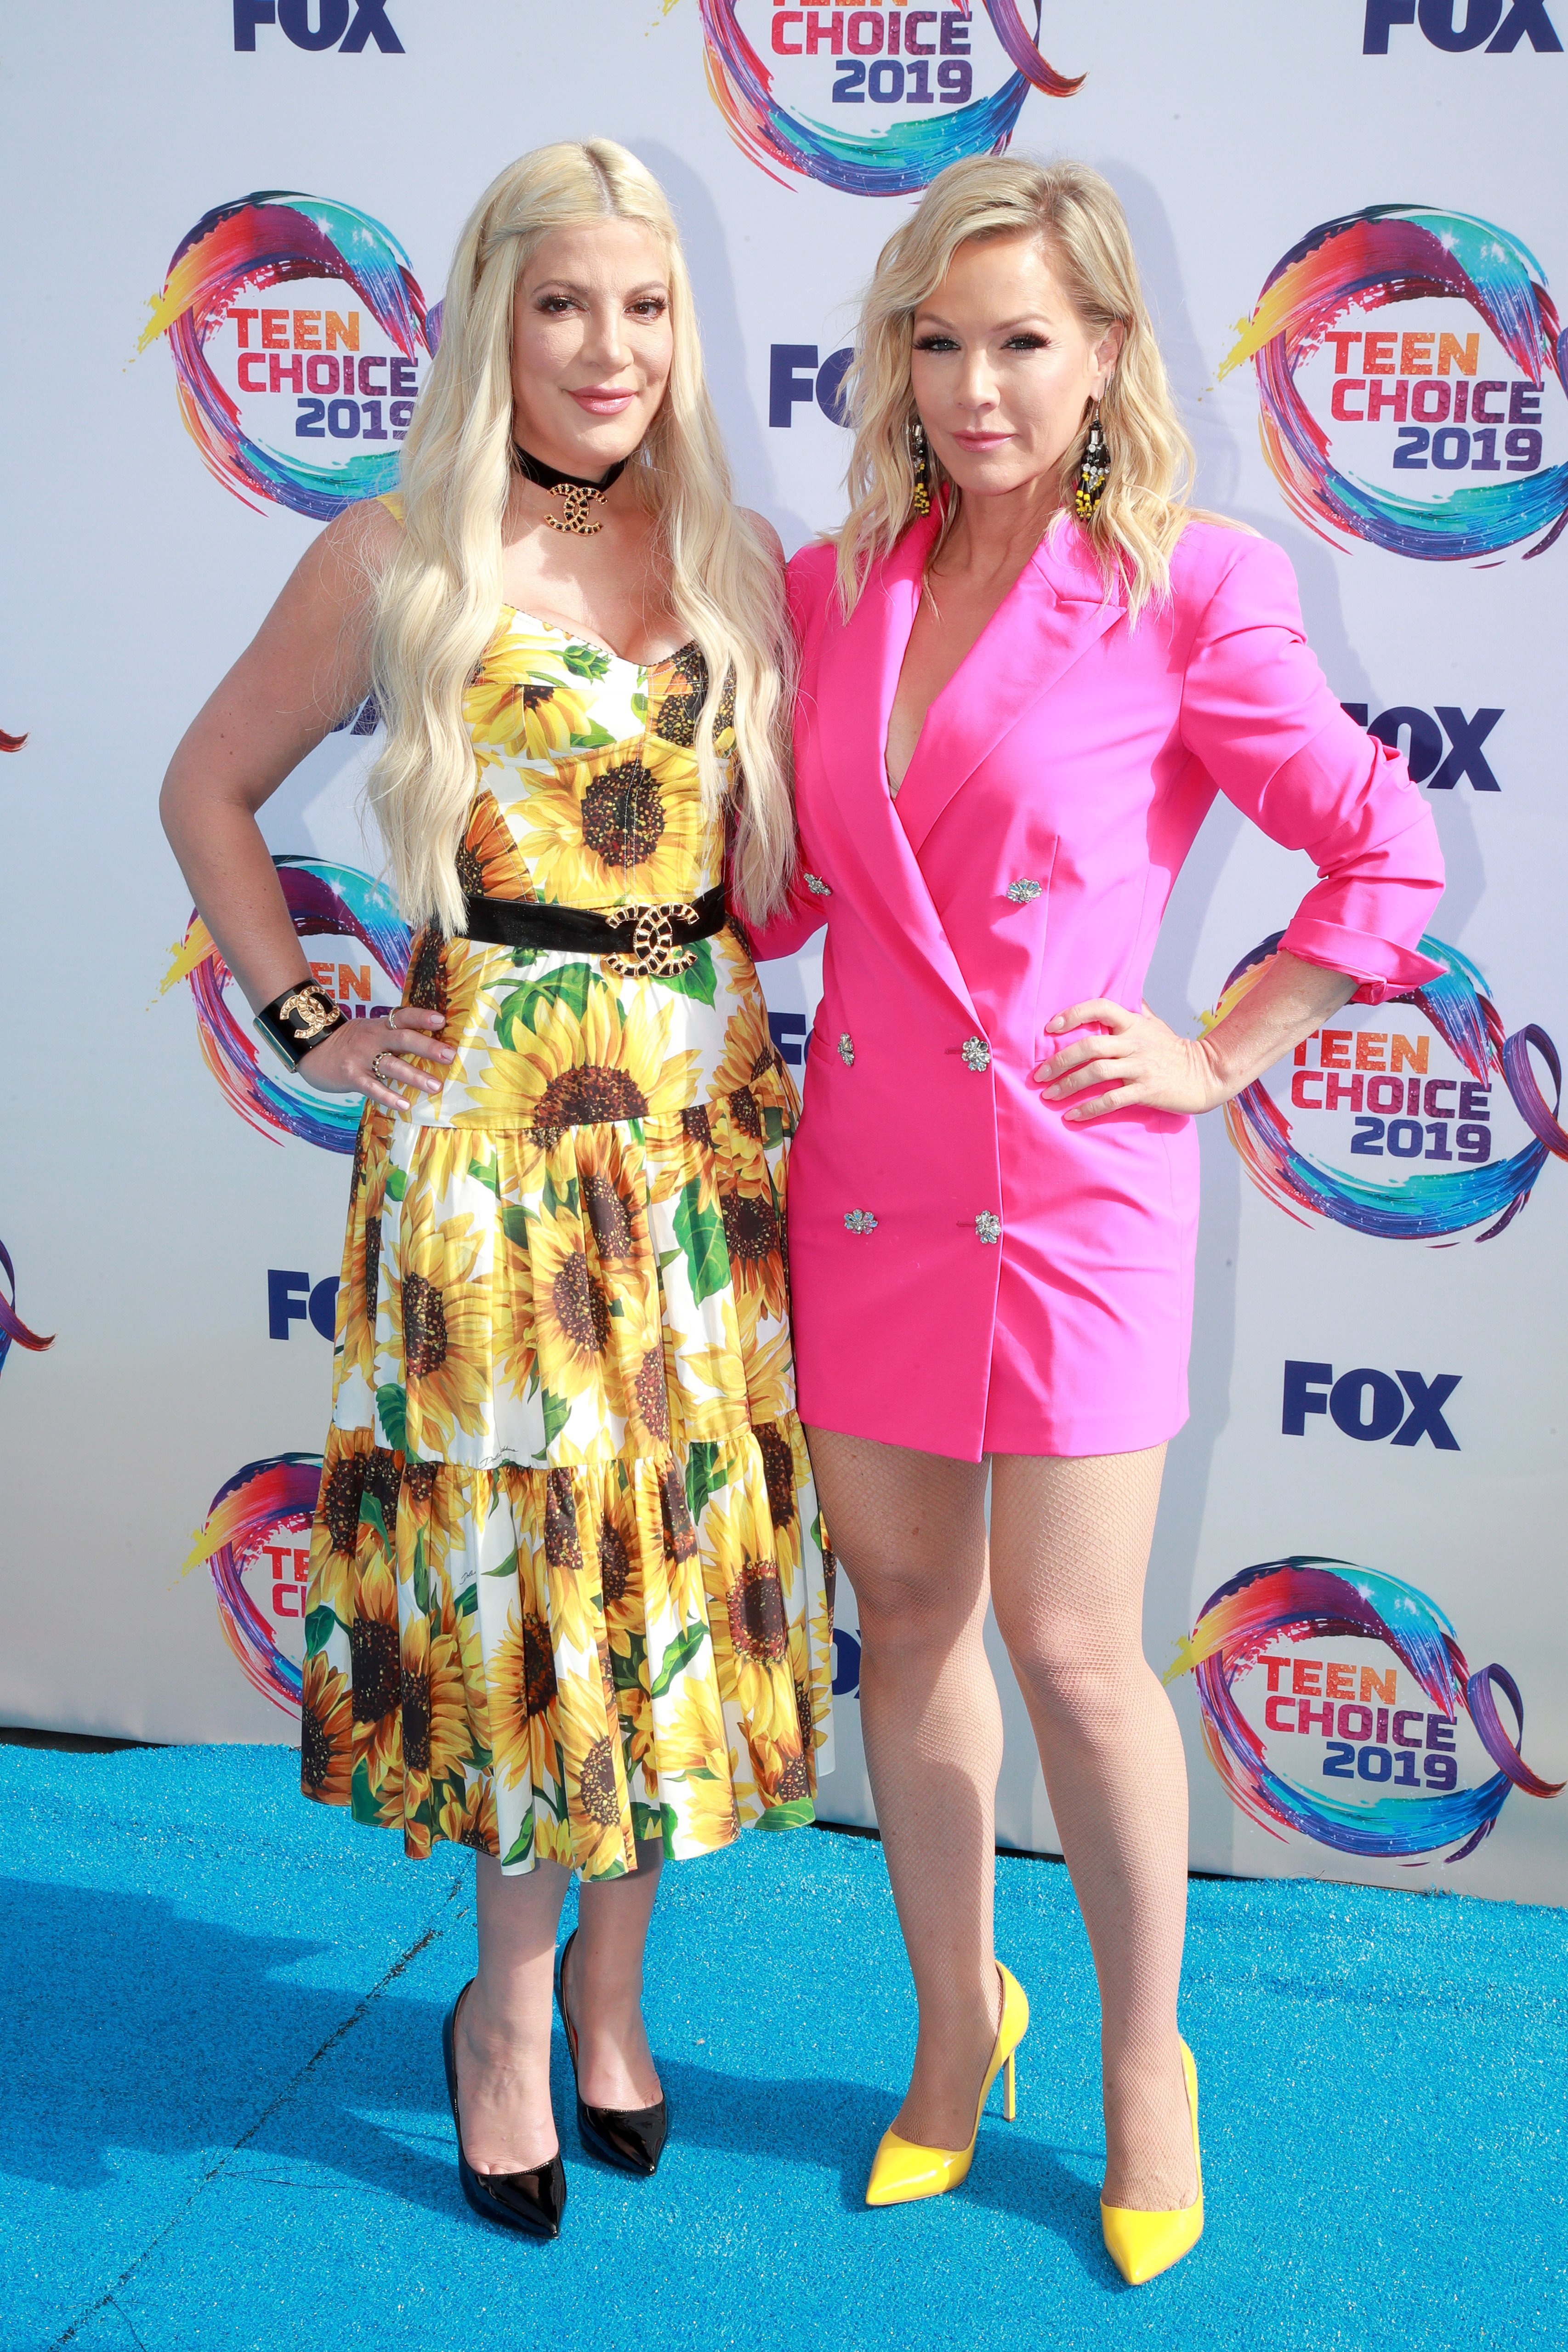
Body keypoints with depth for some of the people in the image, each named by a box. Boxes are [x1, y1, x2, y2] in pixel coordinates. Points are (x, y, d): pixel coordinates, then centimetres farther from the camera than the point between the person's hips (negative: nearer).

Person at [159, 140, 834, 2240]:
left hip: (709, 1107, 3)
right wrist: (304, 1022, 1)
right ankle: (515, 2000, 25)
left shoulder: (741, 560, 8)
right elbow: (210, 788, 8)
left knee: (682, 1547, 8)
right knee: (519, 1554, 4)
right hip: (490, 1118, -3)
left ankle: (605, 1986, 29)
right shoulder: (395, 563, -1)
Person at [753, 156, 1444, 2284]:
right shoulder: (834, 590, 6)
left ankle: (1145, 2062, 25)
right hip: (867, 1172, 5)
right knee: (906, 1615, 12)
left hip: (1070, 1181, -4)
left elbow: (1388, 853, -1)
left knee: (1071, 1650, 2)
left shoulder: (1186, 596, -8)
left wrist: (1220, 1063, -4)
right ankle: (957, 2025, 33)